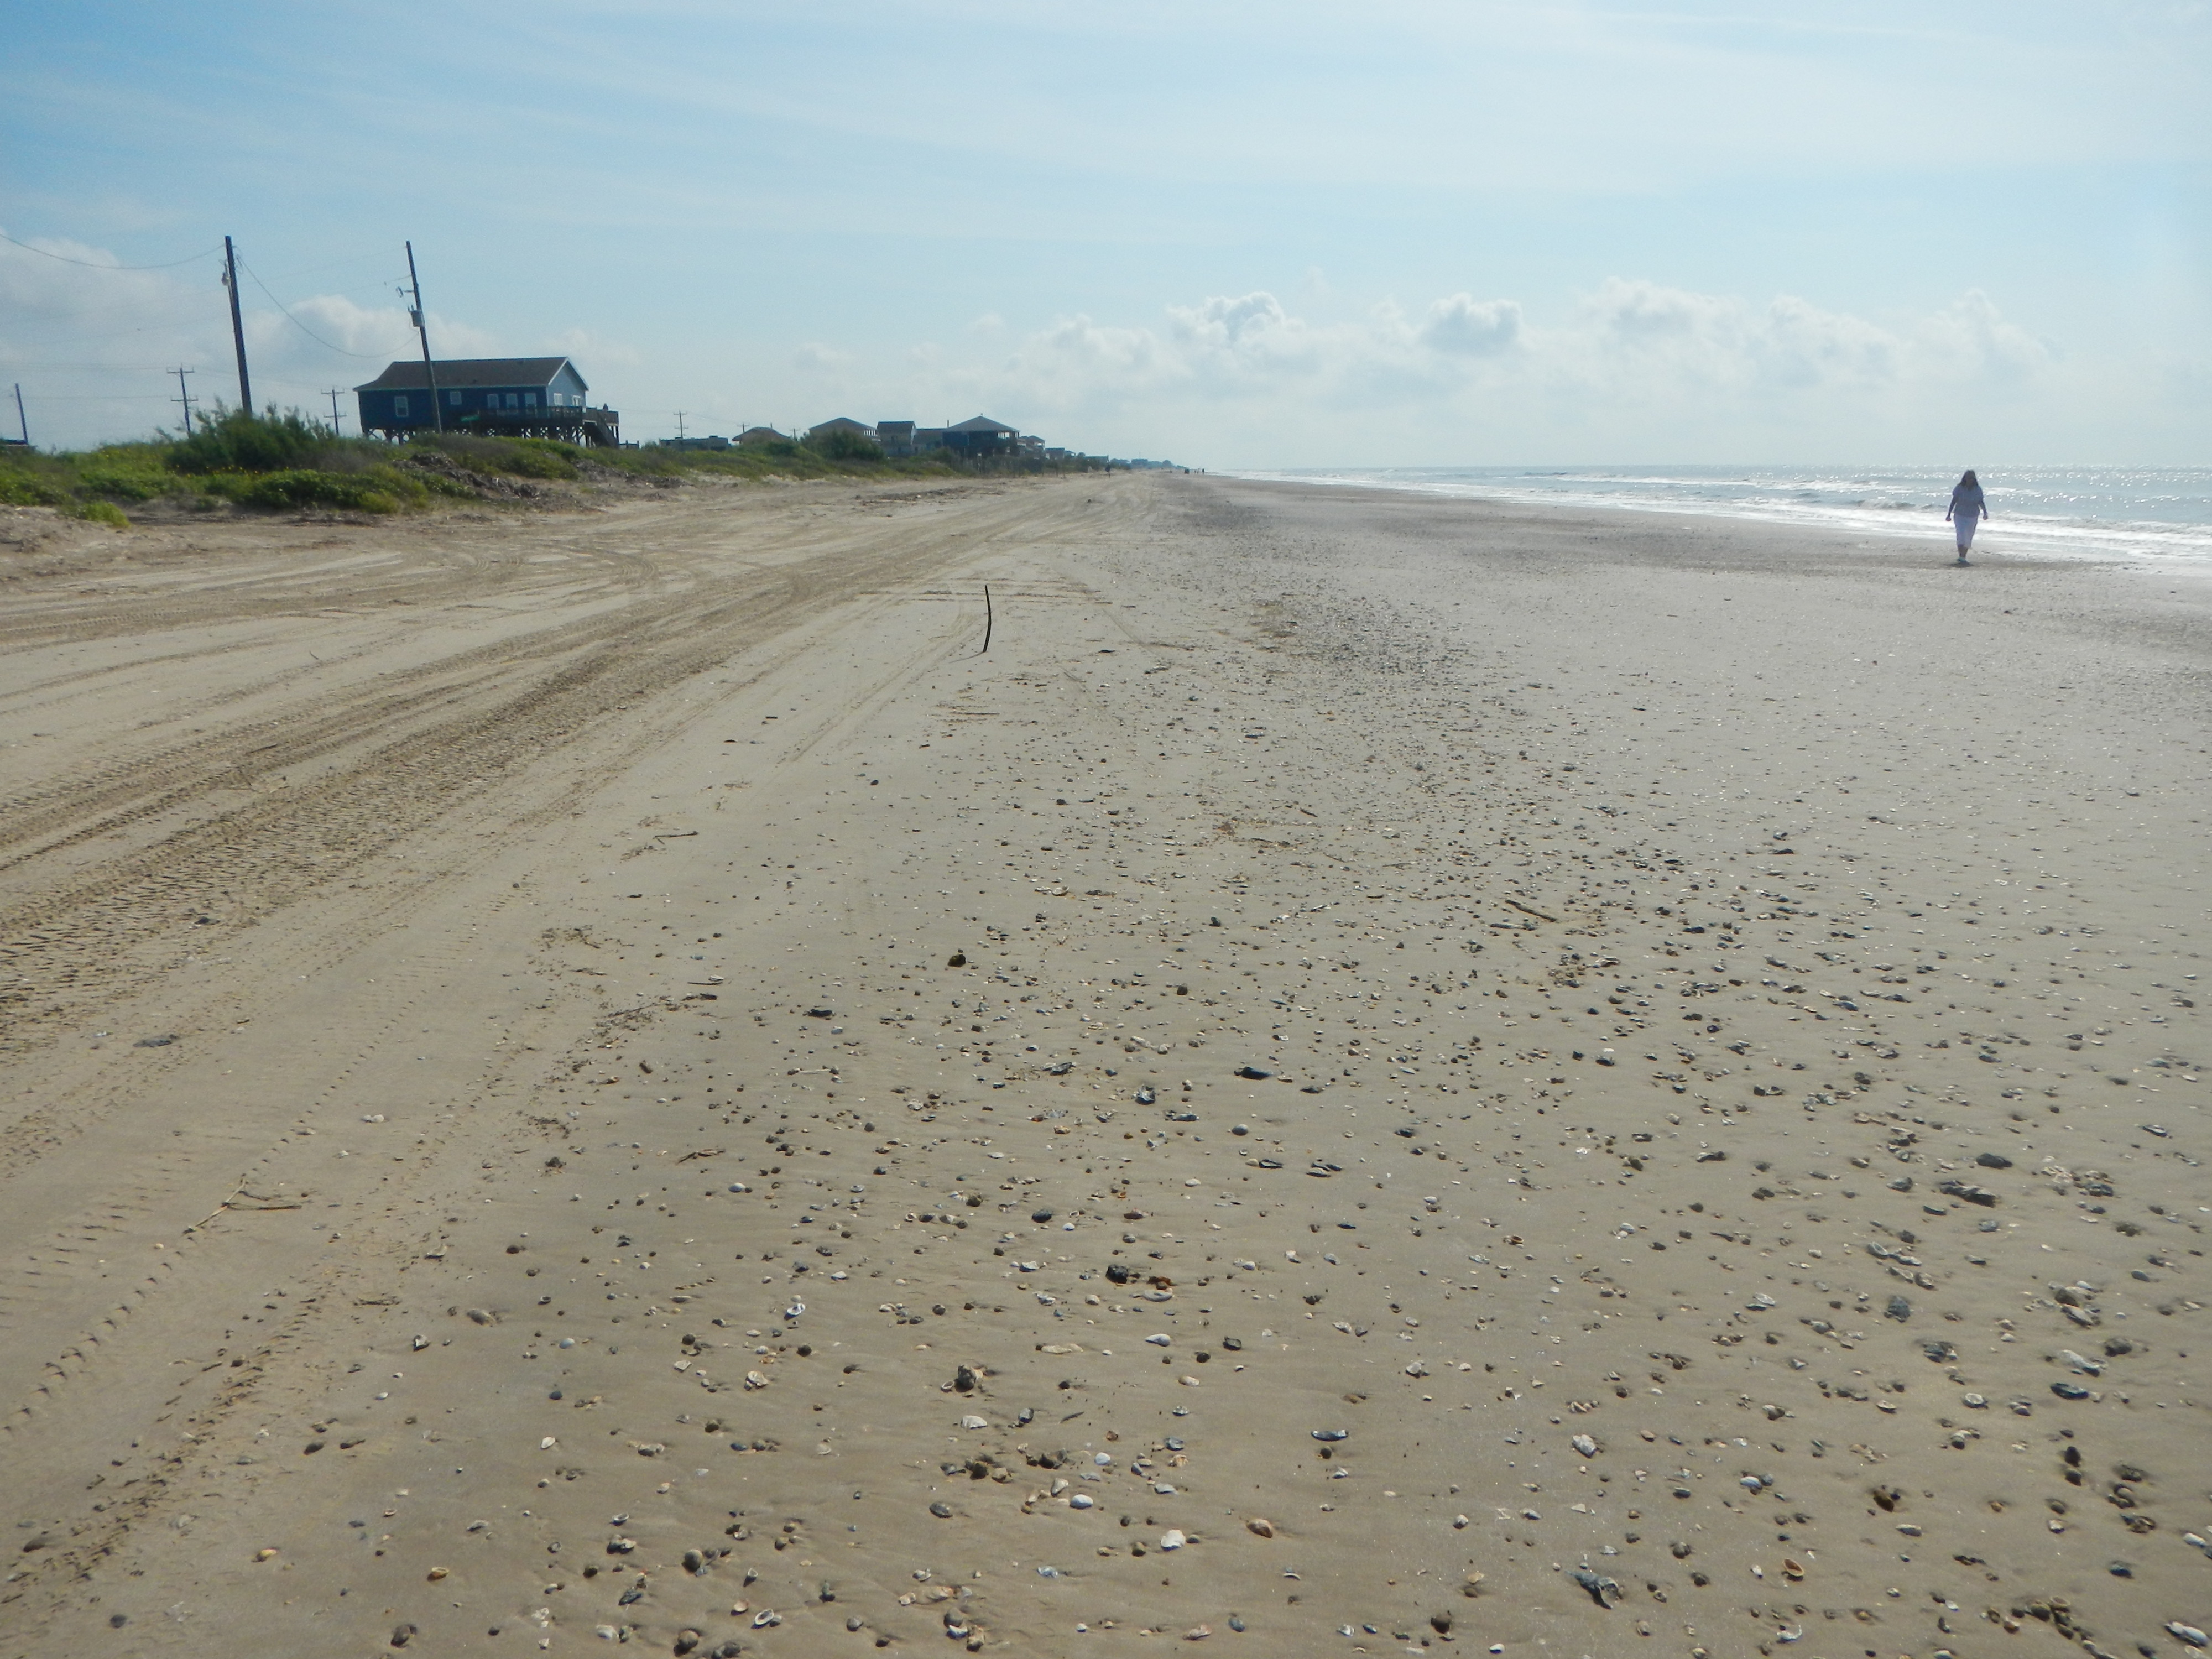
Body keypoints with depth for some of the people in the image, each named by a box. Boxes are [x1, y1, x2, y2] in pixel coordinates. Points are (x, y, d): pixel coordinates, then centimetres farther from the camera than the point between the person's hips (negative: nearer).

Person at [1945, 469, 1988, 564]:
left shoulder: (1977, 489, 0)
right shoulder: (1959, 488, -5)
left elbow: (1981, 502, 2)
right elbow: (1954, 501, 1)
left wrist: (1985, 512, -13)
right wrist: (1949, 514, 2)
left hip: (1972, 516, 2)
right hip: (1960, 515, -2)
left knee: (1969, 538, 8)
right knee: (1961, 535, -15)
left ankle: (1964, 556, 20)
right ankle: (1961, 556, -17)